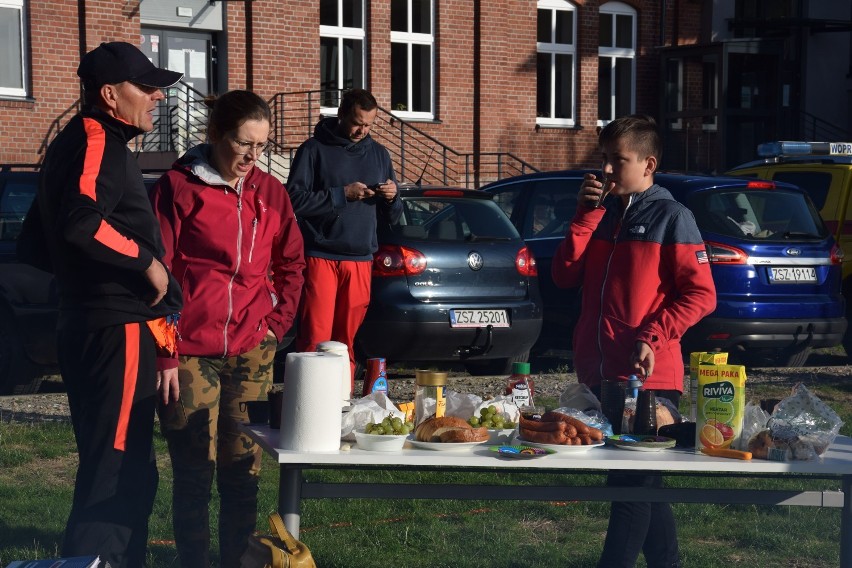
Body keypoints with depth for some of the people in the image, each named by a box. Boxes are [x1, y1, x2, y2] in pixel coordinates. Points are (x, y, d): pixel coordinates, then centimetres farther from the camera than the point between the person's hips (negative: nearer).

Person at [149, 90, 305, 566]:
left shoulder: (270, 191, 11)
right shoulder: (179, 187, -1)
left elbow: (290, 264, 20)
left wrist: (276, 324, 9)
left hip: (252, 349, 3)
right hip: (192, 350, -3)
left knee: (243, 469, 5)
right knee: (194, 471, -1)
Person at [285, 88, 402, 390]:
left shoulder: (379, 154, 15)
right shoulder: (315, 150, 0)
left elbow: (393, 216, 19)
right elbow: (295, 199, -9)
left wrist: (391, 198, -3)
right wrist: (342, 195, -13)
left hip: (360, 261, 4)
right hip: (321, 258, -4)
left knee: (348, 339, 5)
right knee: (316, 338, -8)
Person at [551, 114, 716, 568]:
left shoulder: (670, 217, -4)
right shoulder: (603, 214, 14)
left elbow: (700, 294, -9)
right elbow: (564, 275, 5)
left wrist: (651, 339, -18)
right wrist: (586, 215, -3)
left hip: (648, 377, -7)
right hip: (598, 373, 7)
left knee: (630, 485, -4)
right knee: (642, 483, 15)